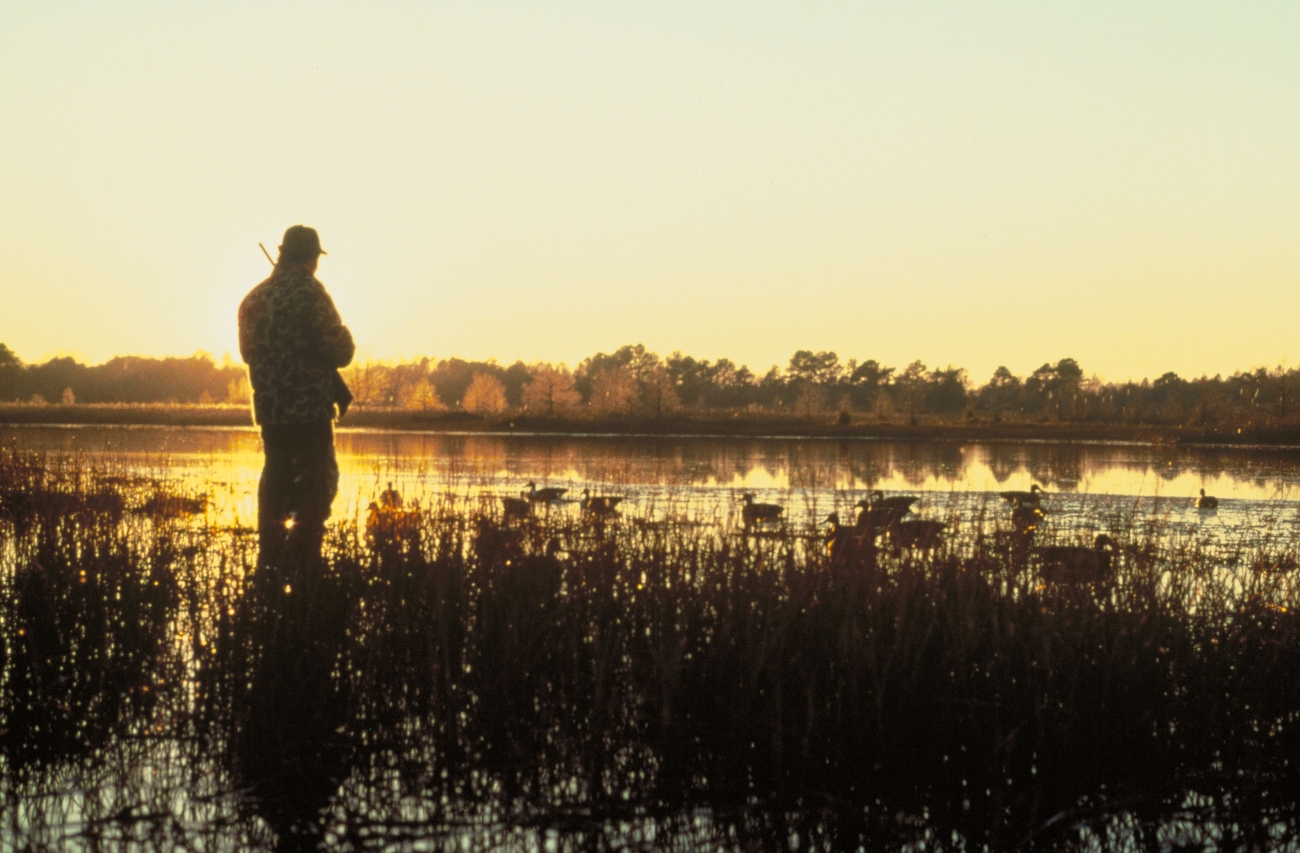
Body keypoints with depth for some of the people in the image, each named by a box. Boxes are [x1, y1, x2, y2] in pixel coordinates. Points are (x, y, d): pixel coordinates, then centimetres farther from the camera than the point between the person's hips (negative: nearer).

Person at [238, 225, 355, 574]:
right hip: (309, 408, -7)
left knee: (275, 485, 15)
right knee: (316, 488, -2)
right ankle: (303, 562, -8)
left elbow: (248, 351, 21)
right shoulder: (309, 292, -12)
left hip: (269, 407, 7)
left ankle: (270, 562, 18)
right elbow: (341, 349, -12)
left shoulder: (254, 298, 9)